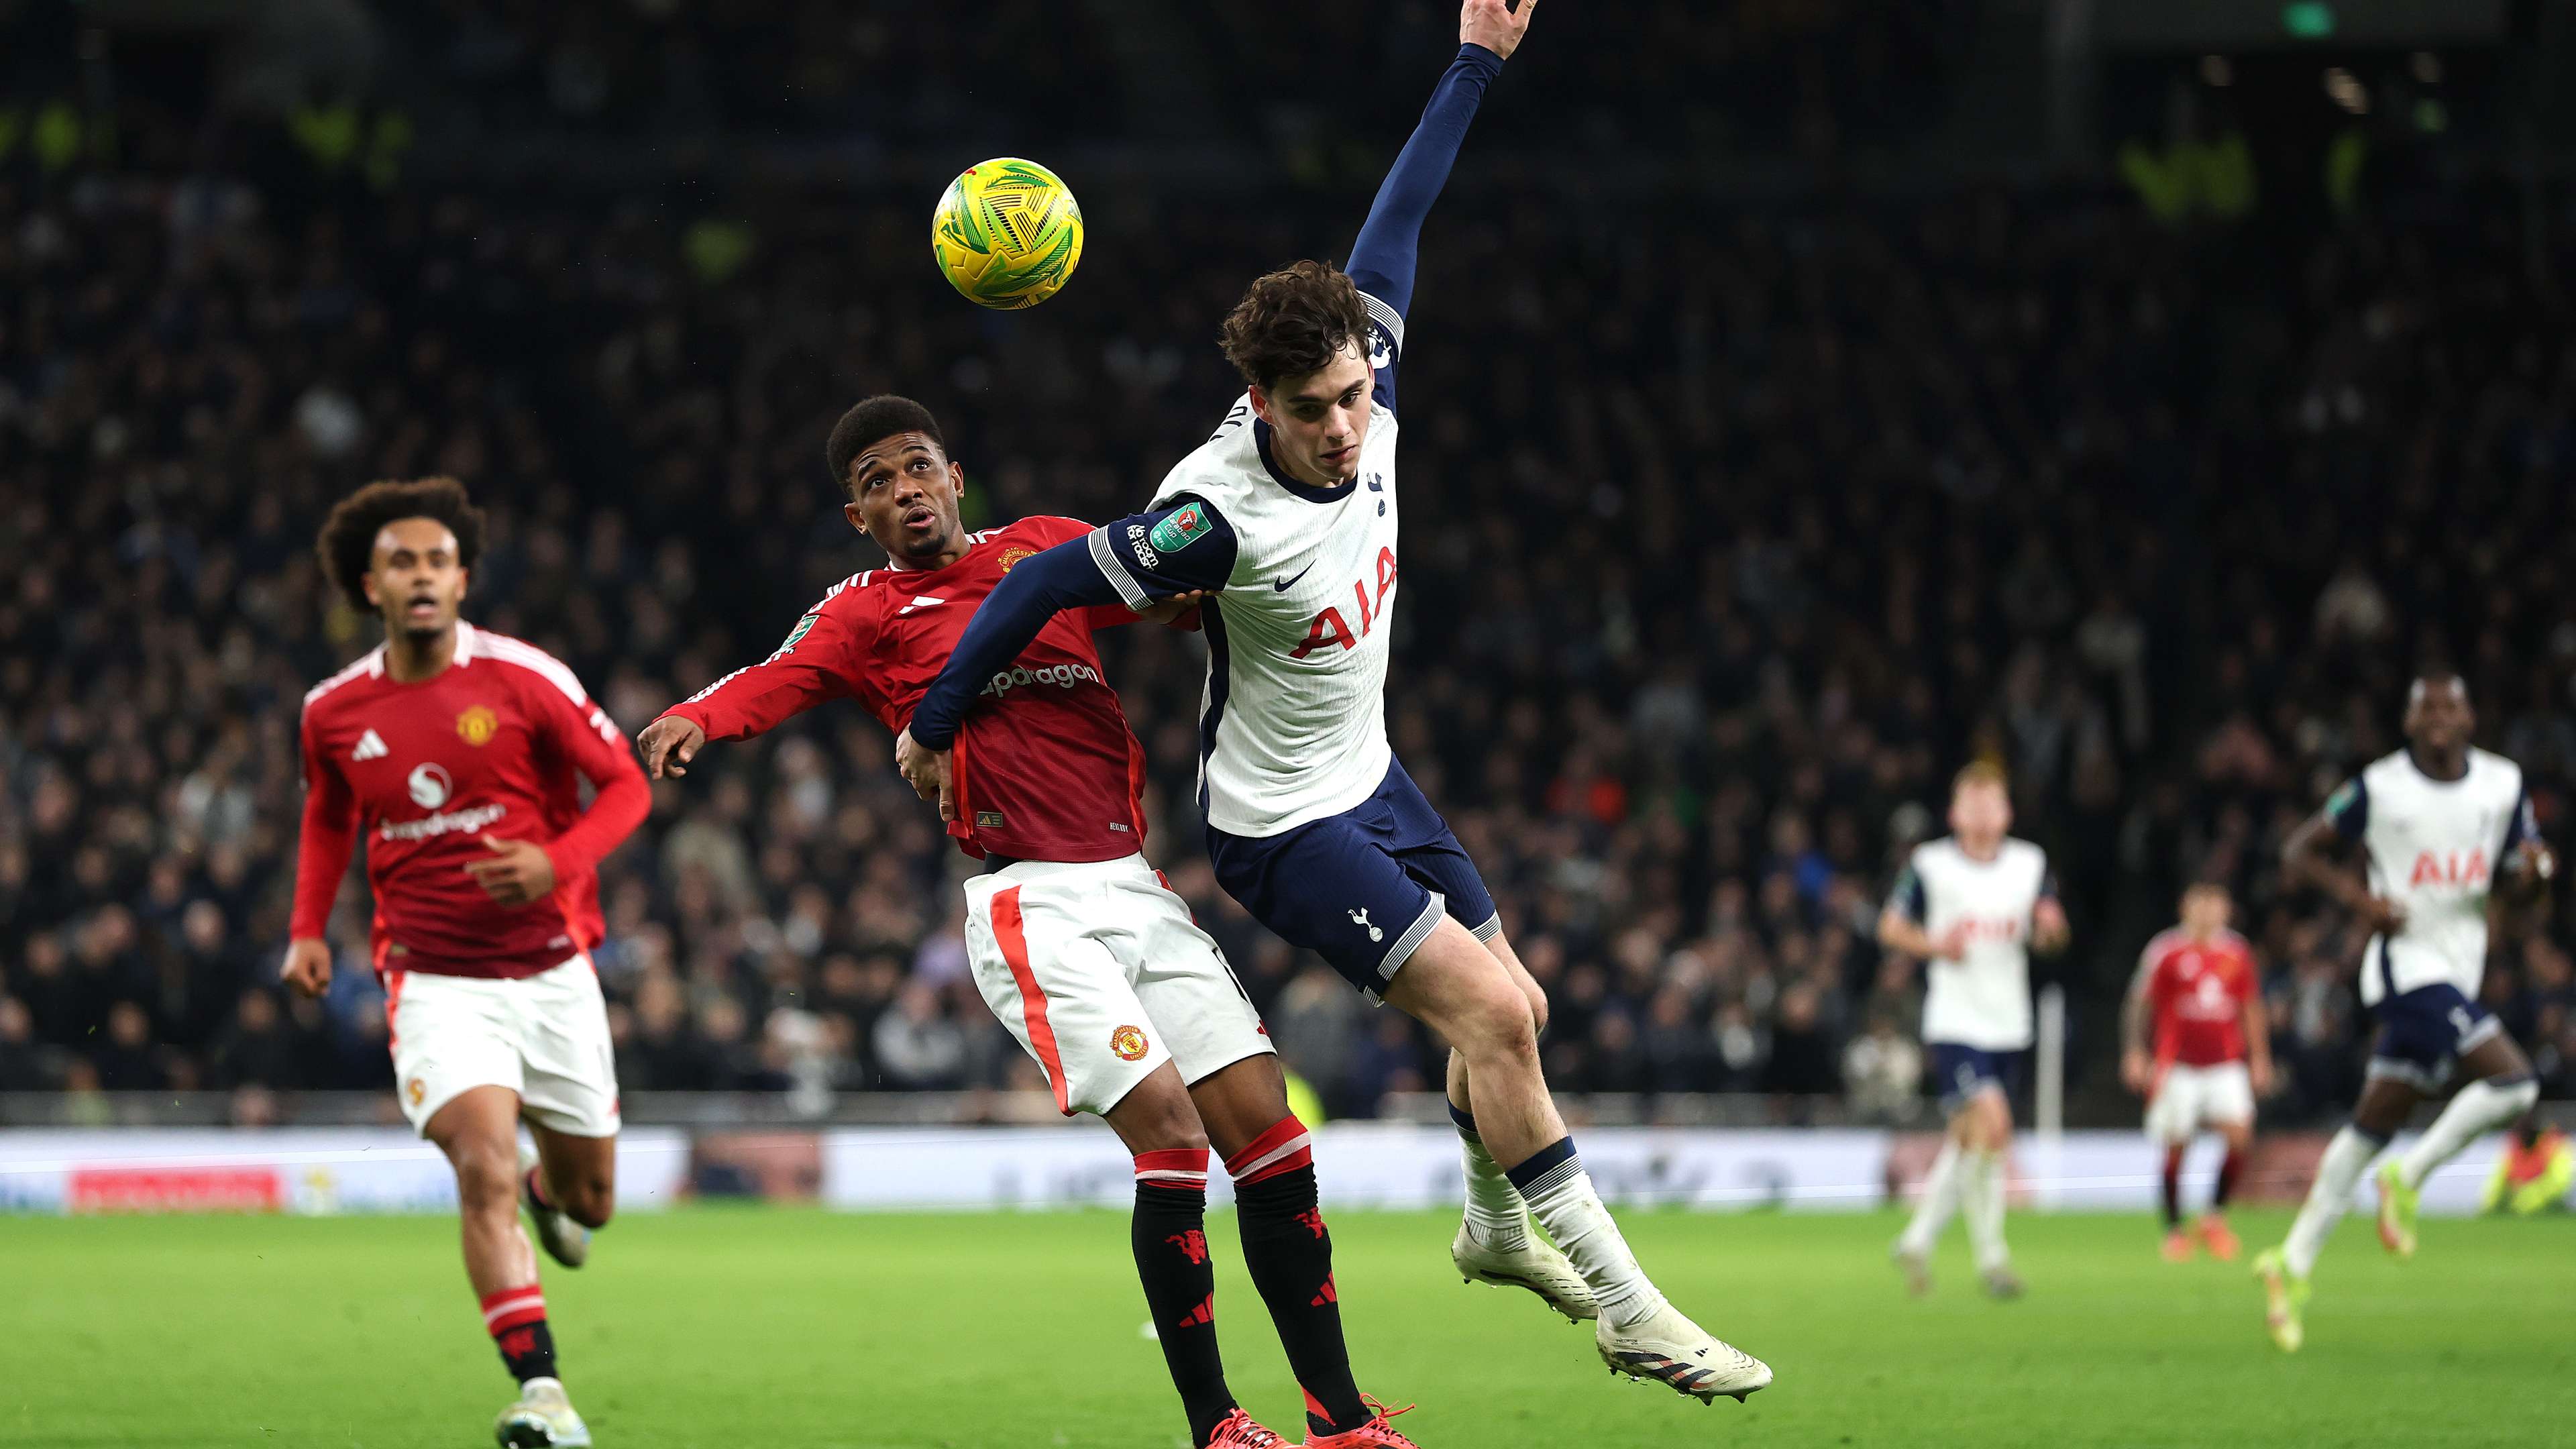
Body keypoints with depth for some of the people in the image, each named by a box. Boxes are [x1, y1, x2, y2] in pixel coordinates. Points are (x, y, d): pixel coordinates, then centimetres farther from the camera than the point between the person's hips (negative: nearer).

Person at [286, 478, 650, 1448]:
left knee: (586, 1202, 11)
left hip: (552, 970, 0)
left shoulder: (523, 679, -8)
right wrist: (309, 928, 8)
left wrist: (557, 863, -20)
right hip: (435, 977, 0)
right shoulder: (335, 710, 0)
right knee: (484, 1165, -23)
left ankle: (546, 1189, 50)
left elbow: (626, 785, -2)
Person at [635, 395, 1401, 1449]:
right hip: (1030, 903, -5)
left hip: (1135, 880, 5)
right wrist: (696, 716, -33)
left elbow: (1171, 586, 17)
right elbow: (784, 679, -12)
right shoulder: (869, 613, 5)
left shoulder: (1045, 546, 17)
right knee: (1169, 1131, -18)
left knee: (1267, 1129, -2)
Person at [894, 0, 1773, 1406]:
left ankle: (1495, 1227, 42)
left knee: (1513, 1011, 15)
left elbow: (1391, 228, 0)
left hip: (1370, 781, 8)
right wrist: (934, 723, -11)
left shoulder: (1367, 402, -13)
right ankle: (1624, 1305, -11)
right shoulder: (1220, 514, -32)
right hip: (1283, 825, -8)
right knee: (1492, 1014, -17)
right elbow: (1044, 581, -21)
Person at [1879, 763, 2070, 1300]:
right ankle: (1990, 1253, -9)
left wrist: (2051, 928, -9)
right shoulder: (1930, 864, -3)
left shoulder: (2031, 864, 7)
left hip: (2008, 1026, 5)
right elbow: (1891, 927, 4)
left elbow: (2047, 935, 15)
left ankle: (1919, 1240, 27)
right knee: (1991, 1124, -20)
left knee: (1965, 1139, 11)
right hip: (1954, 1020, -5)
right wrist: (1934, 944, -15)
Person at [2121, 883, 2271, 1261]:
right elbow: (2139, 1004, 2)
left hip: (2226, 1065, 2)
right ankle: (2174, 1230, 12)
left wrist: (2259, 1059, 15)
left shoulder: (2237, 954, 8)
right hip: (2177, 1067, -2)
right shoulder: (2166, 952, -1)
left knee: (2240, 1136, -15)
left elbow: (2251, 1010, 17)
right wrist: (2134, 1053, -4)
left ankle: (2215, 1216, 2)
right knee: (2175, 1149, -2)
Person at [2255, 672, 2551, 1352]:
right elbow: (2299, 852, 2)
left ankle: (2293, 1264, 17)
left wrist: (2534, 872, -10)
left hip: (2459, 969, 6)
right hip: (2406, 960, -6)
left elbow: (2517, 889, 14)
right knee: (2512, 1083, -21)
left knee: (2374, 1126, 9)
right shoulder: (2380, 787, -7)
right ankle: (2409, 1178, -2)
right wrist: (2358, 896, -14)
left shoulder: (2502, 785, 7)